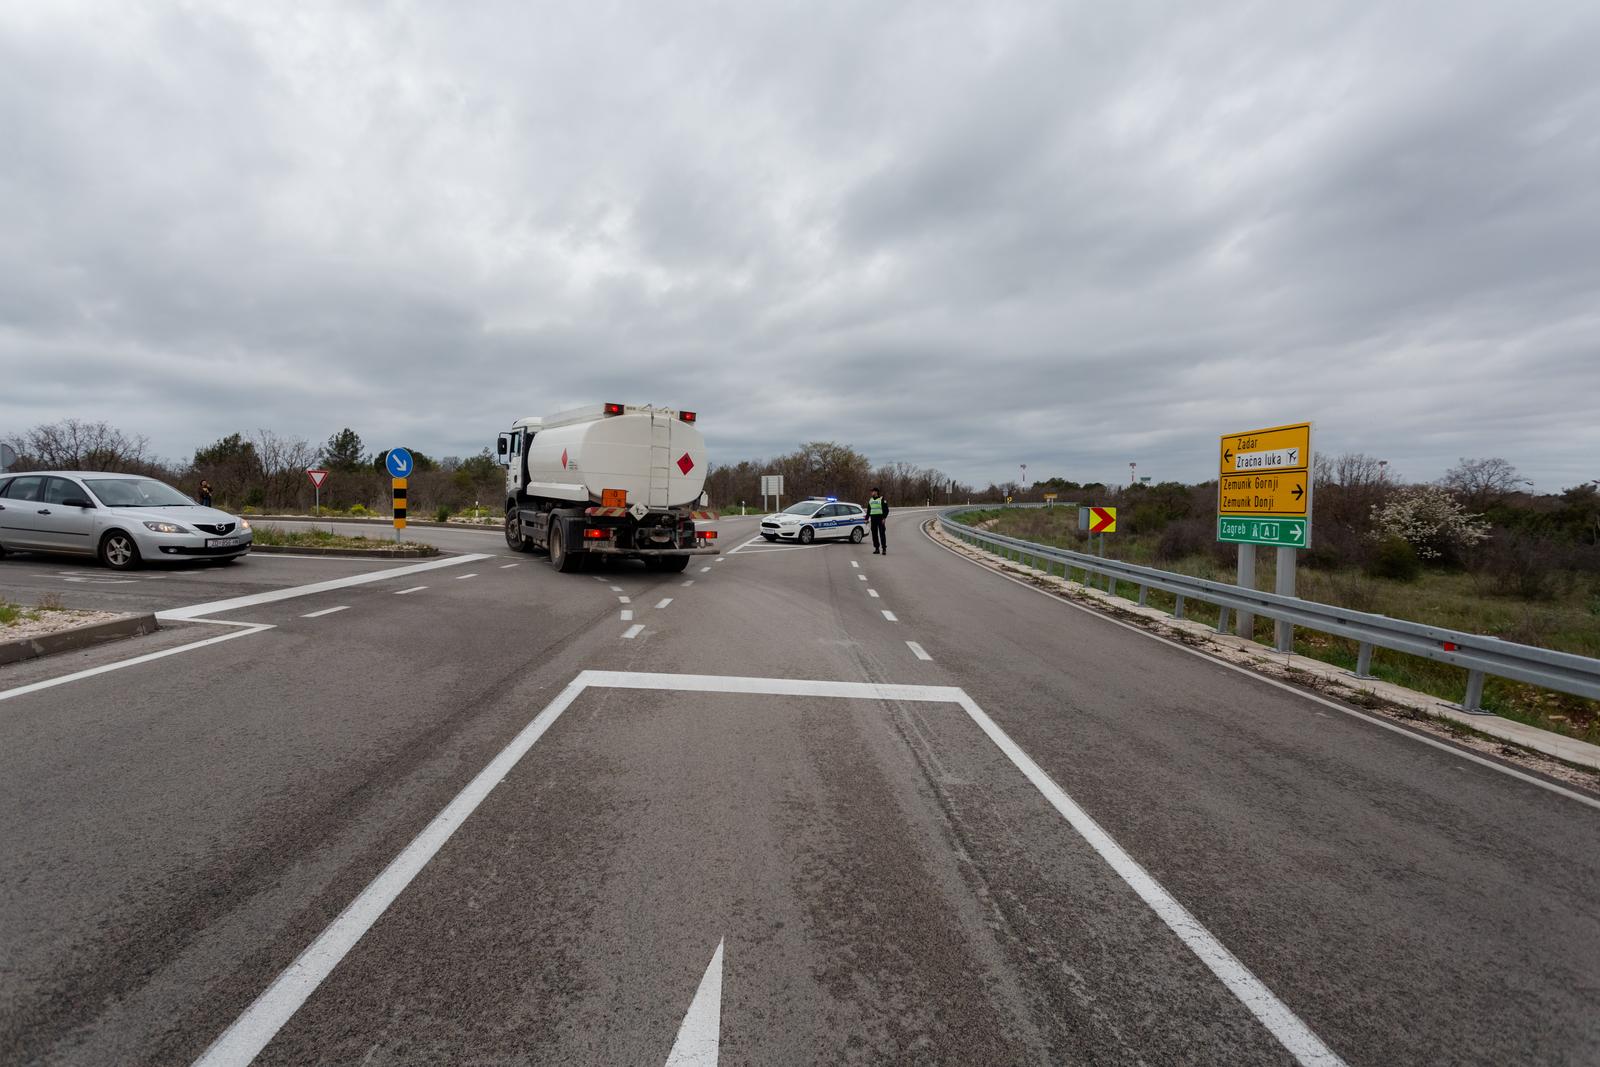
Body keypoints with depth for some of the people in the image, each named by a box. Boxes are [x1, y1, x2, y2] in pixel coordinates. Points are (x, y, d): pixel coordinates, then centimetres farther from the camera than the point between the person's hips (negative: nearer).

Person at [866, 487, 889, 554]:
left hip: (880, 518, -6)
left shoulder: (882, 499, -2)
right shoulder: (870, 500, 16)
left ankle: (884, 549, -5)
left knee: (882, 533, -7)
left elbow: (886, 510, -6)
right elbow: (868, 510, 23)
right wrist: (867, 518, 15)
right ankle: (877, 548, 10)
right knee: (874, 534, 4)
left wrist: (884, 518, -15)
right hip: (873, 518, 6)